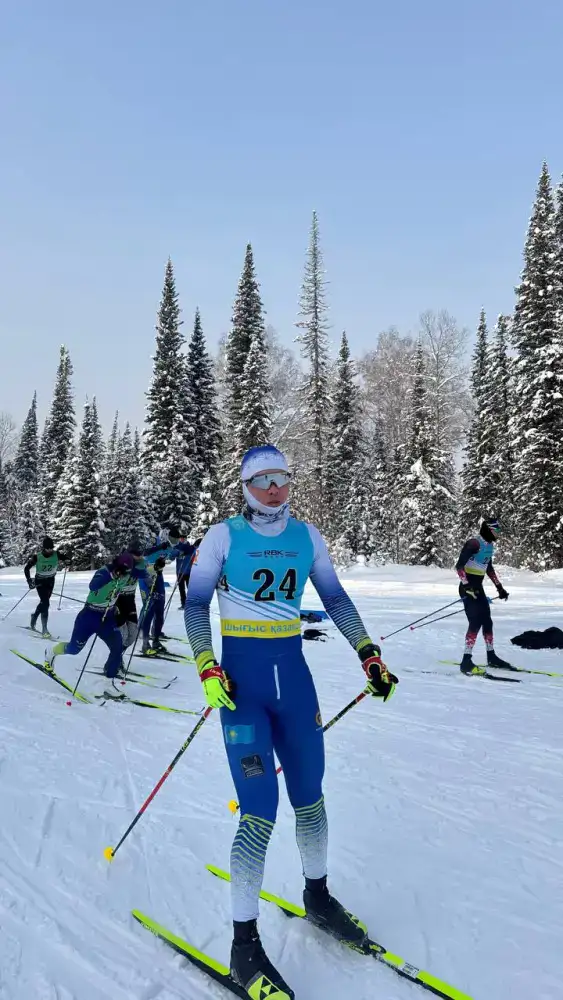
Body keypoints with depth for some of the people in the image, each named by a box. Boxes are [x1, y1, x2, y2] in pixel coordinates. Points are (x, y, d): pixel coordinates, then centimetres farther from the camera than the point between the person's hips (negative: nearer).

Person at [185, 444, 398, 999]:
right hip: (242, 677, -4)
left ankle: (317, 896, 40)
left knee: (309, 796, 15)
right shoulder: (223, 535, -5)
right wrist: (207, 669, -13)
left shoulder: (307, 536, 5)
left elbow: (336, 599, 13)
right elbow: (196, 603, -3)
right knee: (260, 813, -7)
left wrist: (368, 653, 8)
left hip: (293, 672, 4)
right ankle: (244, 946, 12)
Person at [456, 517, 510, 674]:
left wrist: (499, 587, 25)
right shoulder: (474, 543, -17)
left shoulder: (489, 546, 11)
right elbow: (459, 566, -22)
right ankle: (466, 661, -13)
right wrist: (466, 585, -31)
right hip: (468, 588, -9)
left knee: (487, 621, 13)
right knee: (475, 622, -15)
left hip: (479, 588, 9)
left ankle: (491, 657, 26)